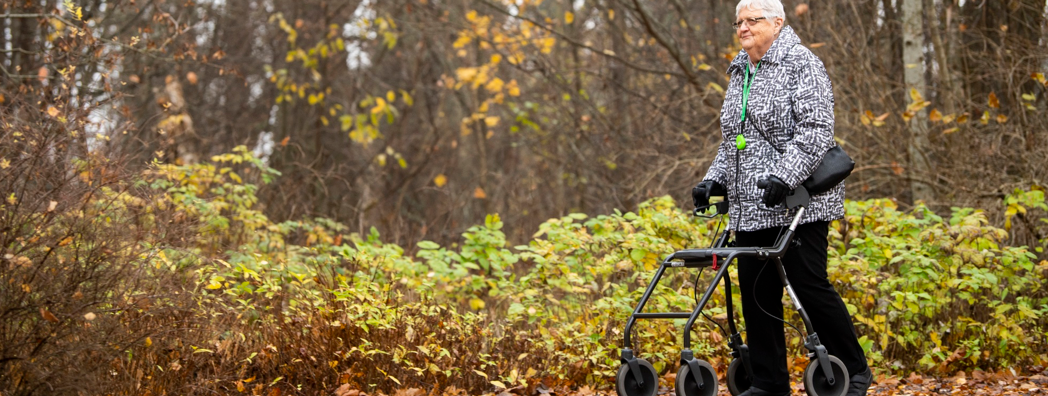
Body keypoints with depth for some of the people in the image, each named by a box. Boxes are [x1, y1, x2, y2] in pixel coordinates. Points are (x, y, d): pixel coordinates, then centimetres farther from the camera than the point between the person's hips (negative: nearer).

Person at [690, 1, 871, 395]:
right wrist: (714, 179, 11)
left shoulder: (801, 65, -6)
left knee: (809, 284, -7)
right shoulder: (739, 74, 18)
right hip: (749, 207, 8)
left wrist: (784, 176, -26)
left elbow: (815, 129, -17)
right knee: (756, 291, 4)